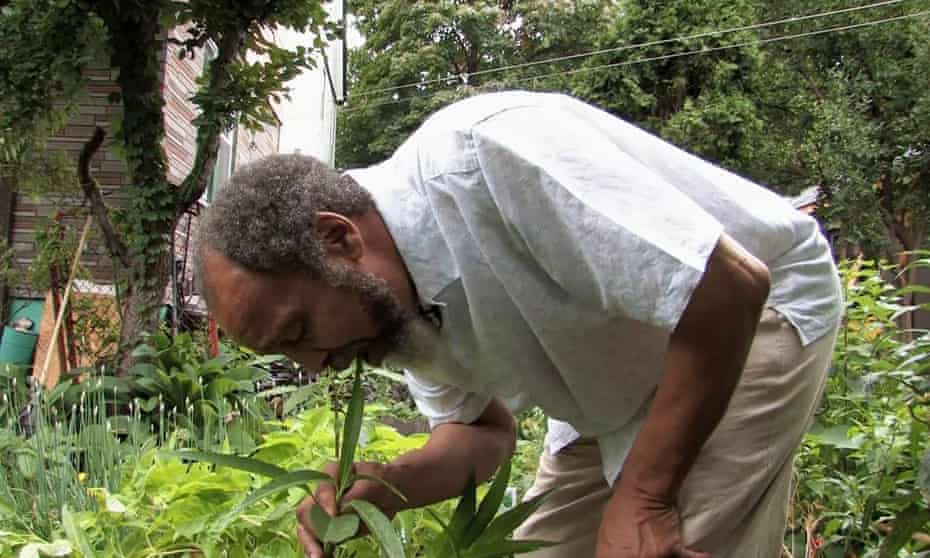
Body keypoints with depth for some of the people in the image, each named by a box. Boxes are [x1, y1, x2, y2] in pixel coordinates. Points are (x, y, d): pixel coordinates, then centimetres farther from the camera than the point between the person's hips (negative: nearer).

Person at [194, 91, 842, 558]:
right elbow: (484, 429, 4)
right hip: (623, 390, 8)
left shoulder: (490, 150, -34)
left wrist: (640, 498, -27)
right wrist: (382, 488, -18)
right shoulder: (386, 299, -7)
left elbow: (729, 284, -34)